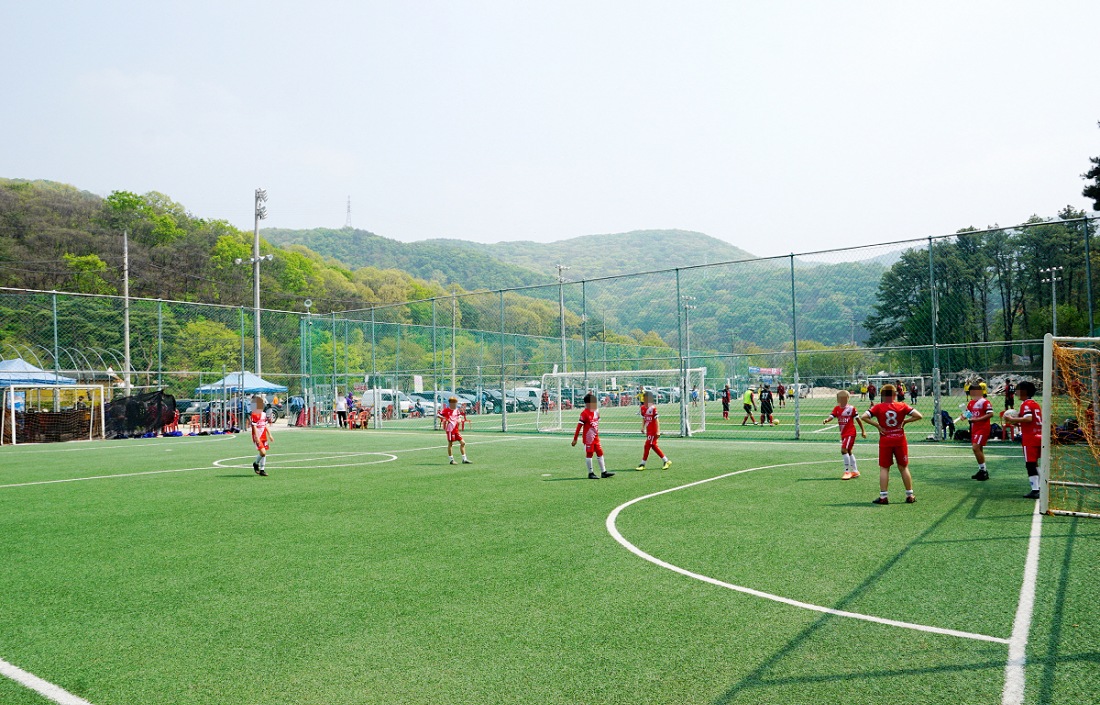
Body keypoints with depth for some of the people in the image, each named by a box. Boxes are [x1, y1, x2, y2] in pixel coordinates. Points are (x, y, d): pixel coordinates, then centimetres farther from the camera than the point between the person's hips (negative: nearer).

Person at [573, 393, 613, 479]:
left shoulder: (596, 411, 6)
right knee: (589, 454, 2)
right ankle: (590, 473, 10)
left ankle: (603, 472, 19)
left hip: (596, 437, 8)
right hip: (588, 438, -8)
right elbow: (579, 426, -16)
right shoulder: (584, 413, -16)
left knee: (600, 453, 11)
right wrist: (575, 439, -16)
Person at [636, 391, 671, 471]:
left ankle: (642, 464, 4)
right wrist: (643, 427, 10)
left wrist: (658, 431, -17)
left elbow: (657, 420, -15)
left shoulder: (653, 408, -16)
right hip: (648, 430, 8)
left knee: (647, 446, -5)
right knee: (653, 446, 12)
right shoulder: (643, 408, 6)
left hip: (653, 431, -8)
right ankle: (666, 461, 23)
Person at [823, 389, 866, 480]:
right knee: (849, 452, 15)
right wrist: (826, 420, -34)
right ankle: (855, 471, 29)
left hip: (850, 433, -7)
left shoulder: (851, 408, -10)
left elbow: (858, 419, -1)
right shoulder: (836, 408, 3)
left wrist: (863, 431, 3)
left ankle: (847, 471, -9)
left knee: (844, 450, -17)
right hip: (843, 434, 7)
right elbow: (831, 416, -11)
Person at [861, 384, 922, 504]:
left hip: (885, 441, -1)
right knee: (904, 468, 12)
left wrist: (877, 425, -9)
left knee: (884, 468, 5)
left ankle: (883, 496, 2)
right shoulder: (902, 406, -2)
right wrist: (905, 421, 1)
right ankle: (910, 495, 18)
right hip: (900, 440, 1)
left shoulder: (878, 407, -5)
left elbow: (864, 417, -17)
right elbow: (919, 416, -7)